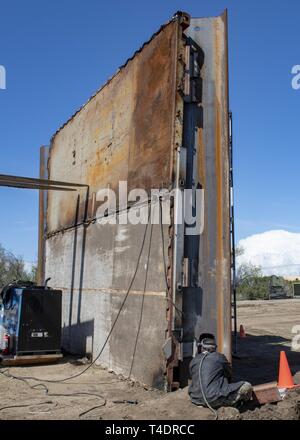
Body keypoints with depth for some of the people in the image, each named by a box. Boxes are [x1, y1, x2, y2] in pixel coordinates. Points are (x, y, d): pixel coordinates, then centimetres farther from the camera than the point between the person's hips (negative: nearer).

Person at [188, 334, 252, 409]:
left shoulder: (193, 361, 10)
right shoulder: (220, 357, 1)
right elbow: (228, 376, 16)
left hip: (196, 400, 4)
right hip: (216, 399, -4)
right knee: (247, 386, 6)